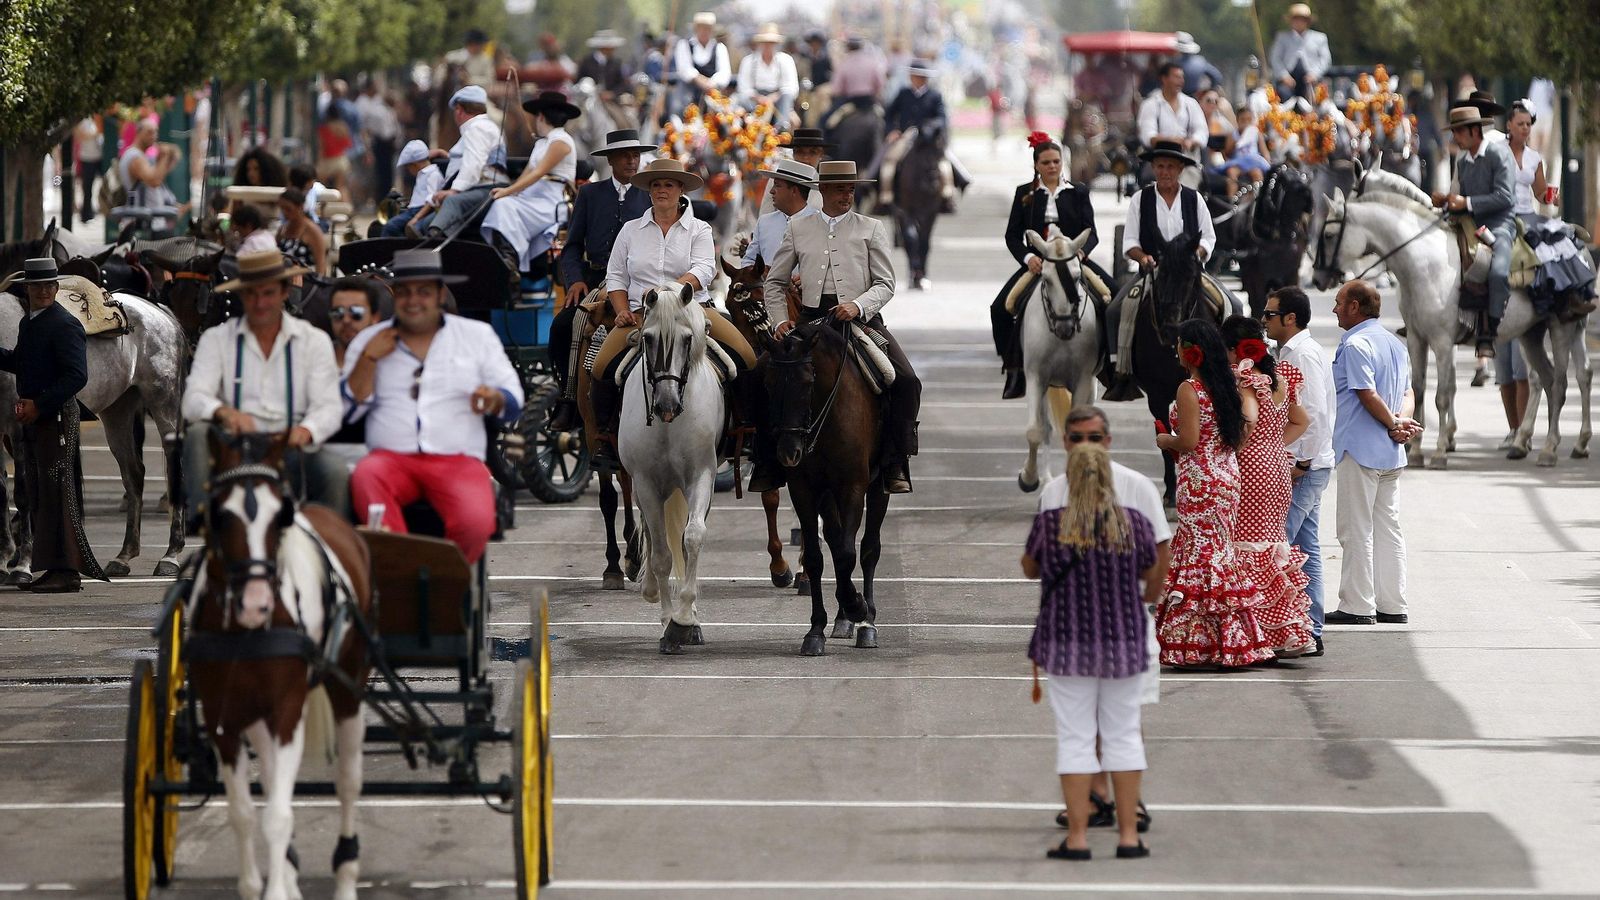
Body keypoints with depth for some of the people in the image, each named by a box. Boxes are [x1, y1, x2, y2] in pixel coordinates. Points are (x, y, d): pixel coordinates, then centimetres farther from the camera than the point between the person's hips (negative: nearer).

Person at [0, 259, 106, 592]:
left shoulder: (64, 325, -13)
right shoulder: (27, 323, 14)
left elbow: (77, 375, -20)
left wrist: (39, 406, -22)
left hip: (57, 416, -9)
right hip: (33, 418, 9)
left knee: (57, 492, -9)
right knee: (37, 493, 12)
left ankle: (66, 571, -7)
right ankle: (48, 568, 19)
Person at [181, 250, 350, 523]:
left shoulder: (314, 341, 11)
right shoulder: (216, 339, 10)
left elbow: (329, 407, -1)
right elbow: (193, 400, -4)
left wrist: (306, 430, -26)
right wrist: (224, 412, -29)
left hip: (291, 451, -1)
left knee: (337, 475, -30)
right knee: (198, 434, -30)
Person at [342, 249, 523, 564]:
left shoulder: (478, 335, 16)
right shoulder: (369, 341, 16)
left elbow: (514, 401, 13)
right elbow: (348, 409, 10)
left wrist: (494, 399, -11)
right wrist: (368, 359, -2)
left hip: (459, 461, 0)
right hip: (391, 457, 0)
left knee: (476, 522, -32)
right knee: (365, 478, -37)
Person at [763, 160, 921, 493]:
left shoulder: (871, 229, 10)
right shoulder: (798, 229, 14)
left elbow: (885, 284, 2)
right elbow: (774, 282, 20)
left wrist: (857, 306, -17)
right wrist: (780, 321, 3)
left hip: (862, 318, -1)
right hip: (812, 319, 1)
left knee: (907, 381, -22)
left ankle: (895, 464, -16)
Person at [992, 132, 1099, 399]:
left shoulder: (1078, 193, 11)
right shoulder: (1025, 194, 11)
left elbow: (1091, 232, 4)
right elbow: (1013, 235, 6)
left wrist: (1081, 251, -18)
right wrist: (1027, 257, -14)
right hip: (1036, 264, 1)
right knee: (1000, 308, -20)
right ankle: (1014, 370, -11)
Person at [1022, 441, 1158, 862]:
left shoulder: (1049, 525, -10)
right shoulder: (1135, 523, -7)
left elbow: (1029, 568, 9)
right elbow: (1154, 582, 7)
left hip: (1068, 645, -1)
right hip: (1123, 645, 1)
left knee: (1075, 738, 3)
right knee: (1124, 736, 9)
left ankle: (1077, 838, 0)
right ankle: (1129, 836, 7)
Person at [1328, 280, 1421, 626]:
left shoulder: (1355, 345, -14)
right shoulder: (1396, 344, 15)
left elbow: (1368, 395, -21)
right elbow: (1408, 393, 12)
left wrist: (1394, 423, -9)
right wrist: (1400, 421, -5)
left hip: (1359, 450, -8)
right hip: (1391, 454, 8)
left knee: (1356, 530, -3)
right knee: (1388, 529, 10)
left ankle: (1357, 607, -3)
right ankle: (1392, 606, 11)